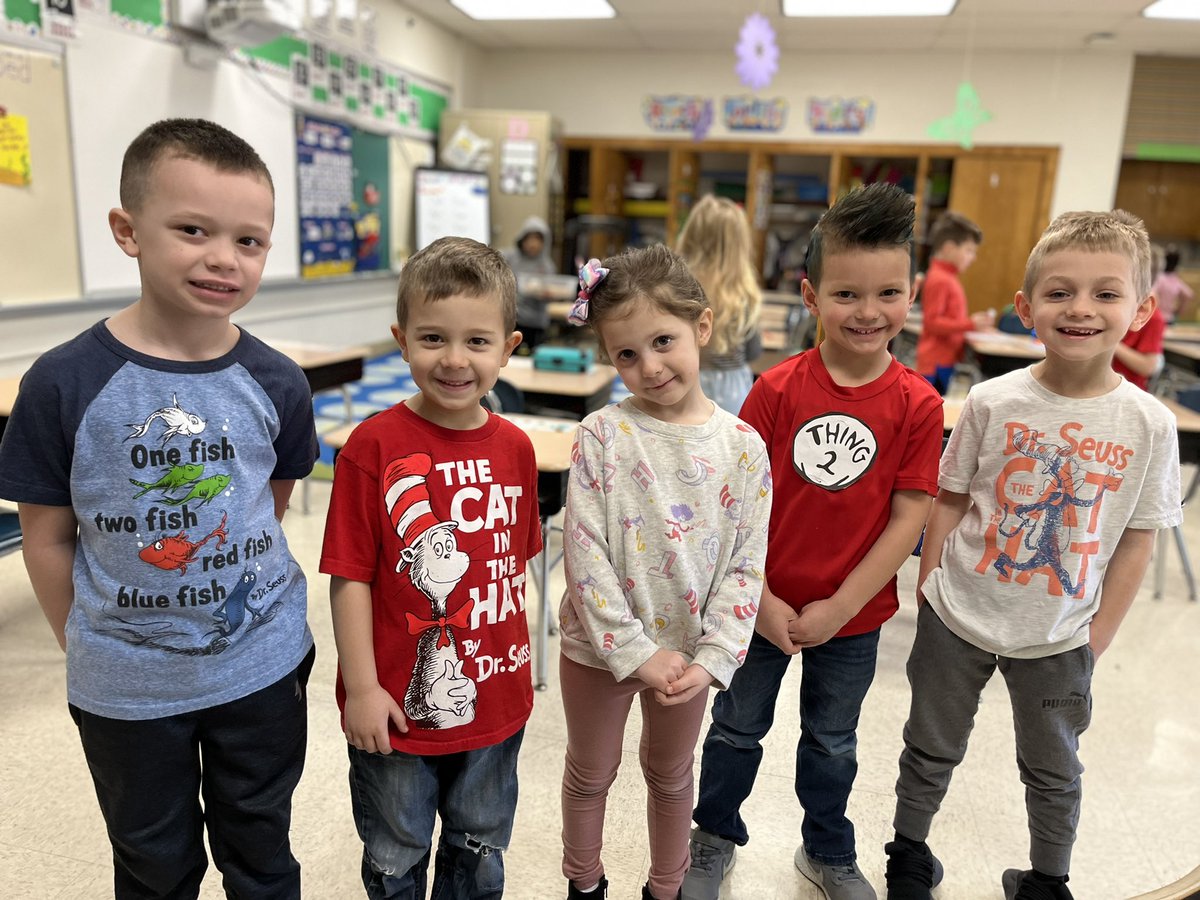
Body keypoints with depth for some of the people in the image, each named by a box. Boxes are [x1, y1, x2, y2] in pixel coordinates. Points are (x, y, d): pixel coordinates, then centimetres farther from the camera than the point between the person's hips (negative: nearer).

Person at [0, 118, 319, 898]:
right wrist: (82, 648, 2)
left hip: (263, 668, 1)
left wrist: (224, 583, 2)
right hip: (124, 687, 0)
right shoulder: (64, 384, -16)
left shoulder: (278, 385, -11)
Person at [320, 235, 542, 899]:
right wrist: (362, 688, -13)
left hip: (496, 701, 4)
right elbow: (350, 577, -14)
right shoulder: (373, 447, -17)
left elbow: (516, 567, 5)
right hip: (398, 704, -3)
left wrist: (518, 662, 8)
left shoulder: (515, 449, -5)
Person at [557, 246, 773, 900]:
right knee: (591, 772, 21)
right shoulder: (602, 435, -15)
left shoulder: (743, 446, -10)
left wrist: (711, 659, -15)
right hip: (601, 644, -1)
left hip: (686, 648, 1)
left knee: (671, 775, 24)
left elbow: (746, 564, -8)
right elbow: (584, 552, -17)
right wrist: (635, 652, -18)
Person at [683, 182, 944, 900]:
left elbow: (909, 518, -11)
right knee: (737, 729, 20)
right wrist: (761, 602, -13)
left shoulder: (919, 405, -12)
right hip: (762, 605, 0)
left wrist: (839, 608, -14)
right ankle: (717, 838, 46)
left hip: (854, 616, 1)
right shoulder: (777, 390, -15)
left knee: (832, 744, 23)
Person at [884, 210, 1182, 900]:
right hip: (957, 617, 0)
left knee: (1054, 767, 22)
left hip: (1060, 637, 1)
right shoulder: (992, 402, -12)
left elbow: (1138, 537, -5)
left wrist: (1101, 631, -4)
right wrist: (930, 582, -3)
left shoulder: (1150, 424, -11)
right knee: (933, 747, 19)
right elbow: (950, 498, -3)